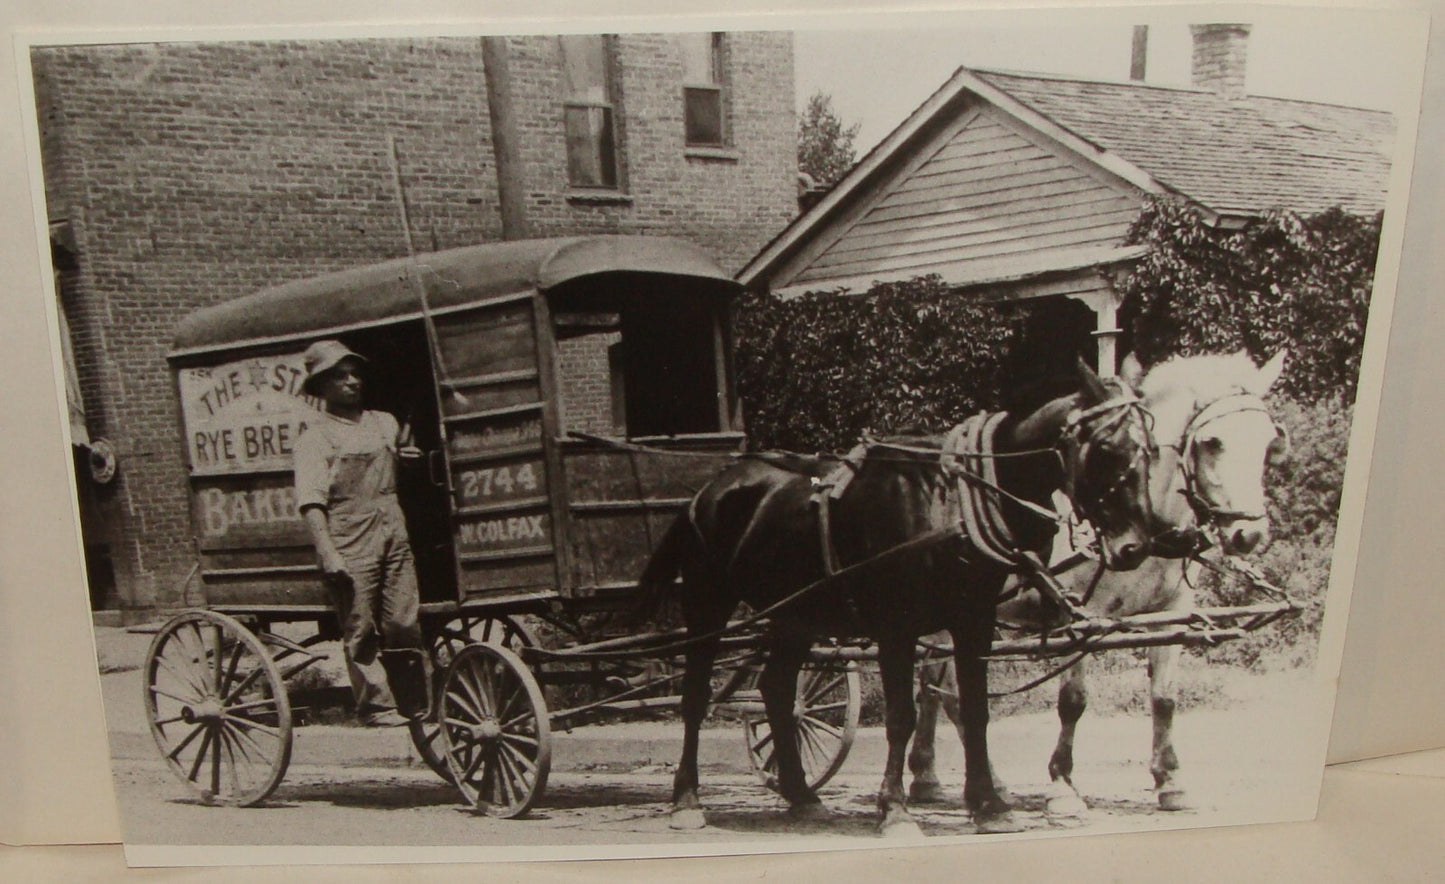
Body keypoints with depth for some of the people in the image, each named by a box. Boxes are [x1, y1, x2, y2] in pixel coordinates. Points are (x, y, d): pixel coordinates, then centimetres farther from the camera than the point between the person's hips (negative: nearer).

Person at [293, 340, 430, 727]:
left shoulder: (385, 423, 16)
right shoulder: (315, 438, -1)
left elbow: (403, 473, 33)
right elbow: (311, 502, -10)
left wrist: (411, 456, 10)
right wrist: (327, 552, -20)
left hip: (394, 539, 4)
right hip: (350, 548, -4)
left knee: (404, 626, 4)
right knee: (361, 632, -1)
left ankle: (416, 703, 14)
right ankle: (377, 707, 8)